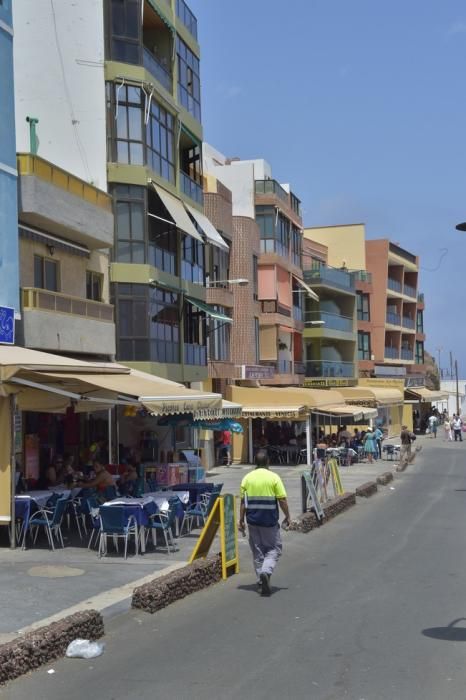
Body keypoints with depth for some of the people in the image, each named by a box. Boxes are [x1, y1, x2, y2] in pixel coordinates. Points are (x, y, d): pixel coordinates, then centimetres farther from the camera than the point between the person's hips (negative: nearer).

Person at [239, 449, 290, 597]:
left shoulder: (247, 478, 0)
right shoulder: (274, 477, -7)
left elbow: (243, 501, 2)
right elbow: (282, 500, -7)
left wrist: (241, 520, 8)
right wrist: (287, 517, 5)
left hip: (253, 520, 3)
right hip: (270, 521, -3)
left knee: (257, 551, 12)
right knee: (274, 549, 10)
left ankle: (262, 582, 15)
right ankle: (266, 571, -15)